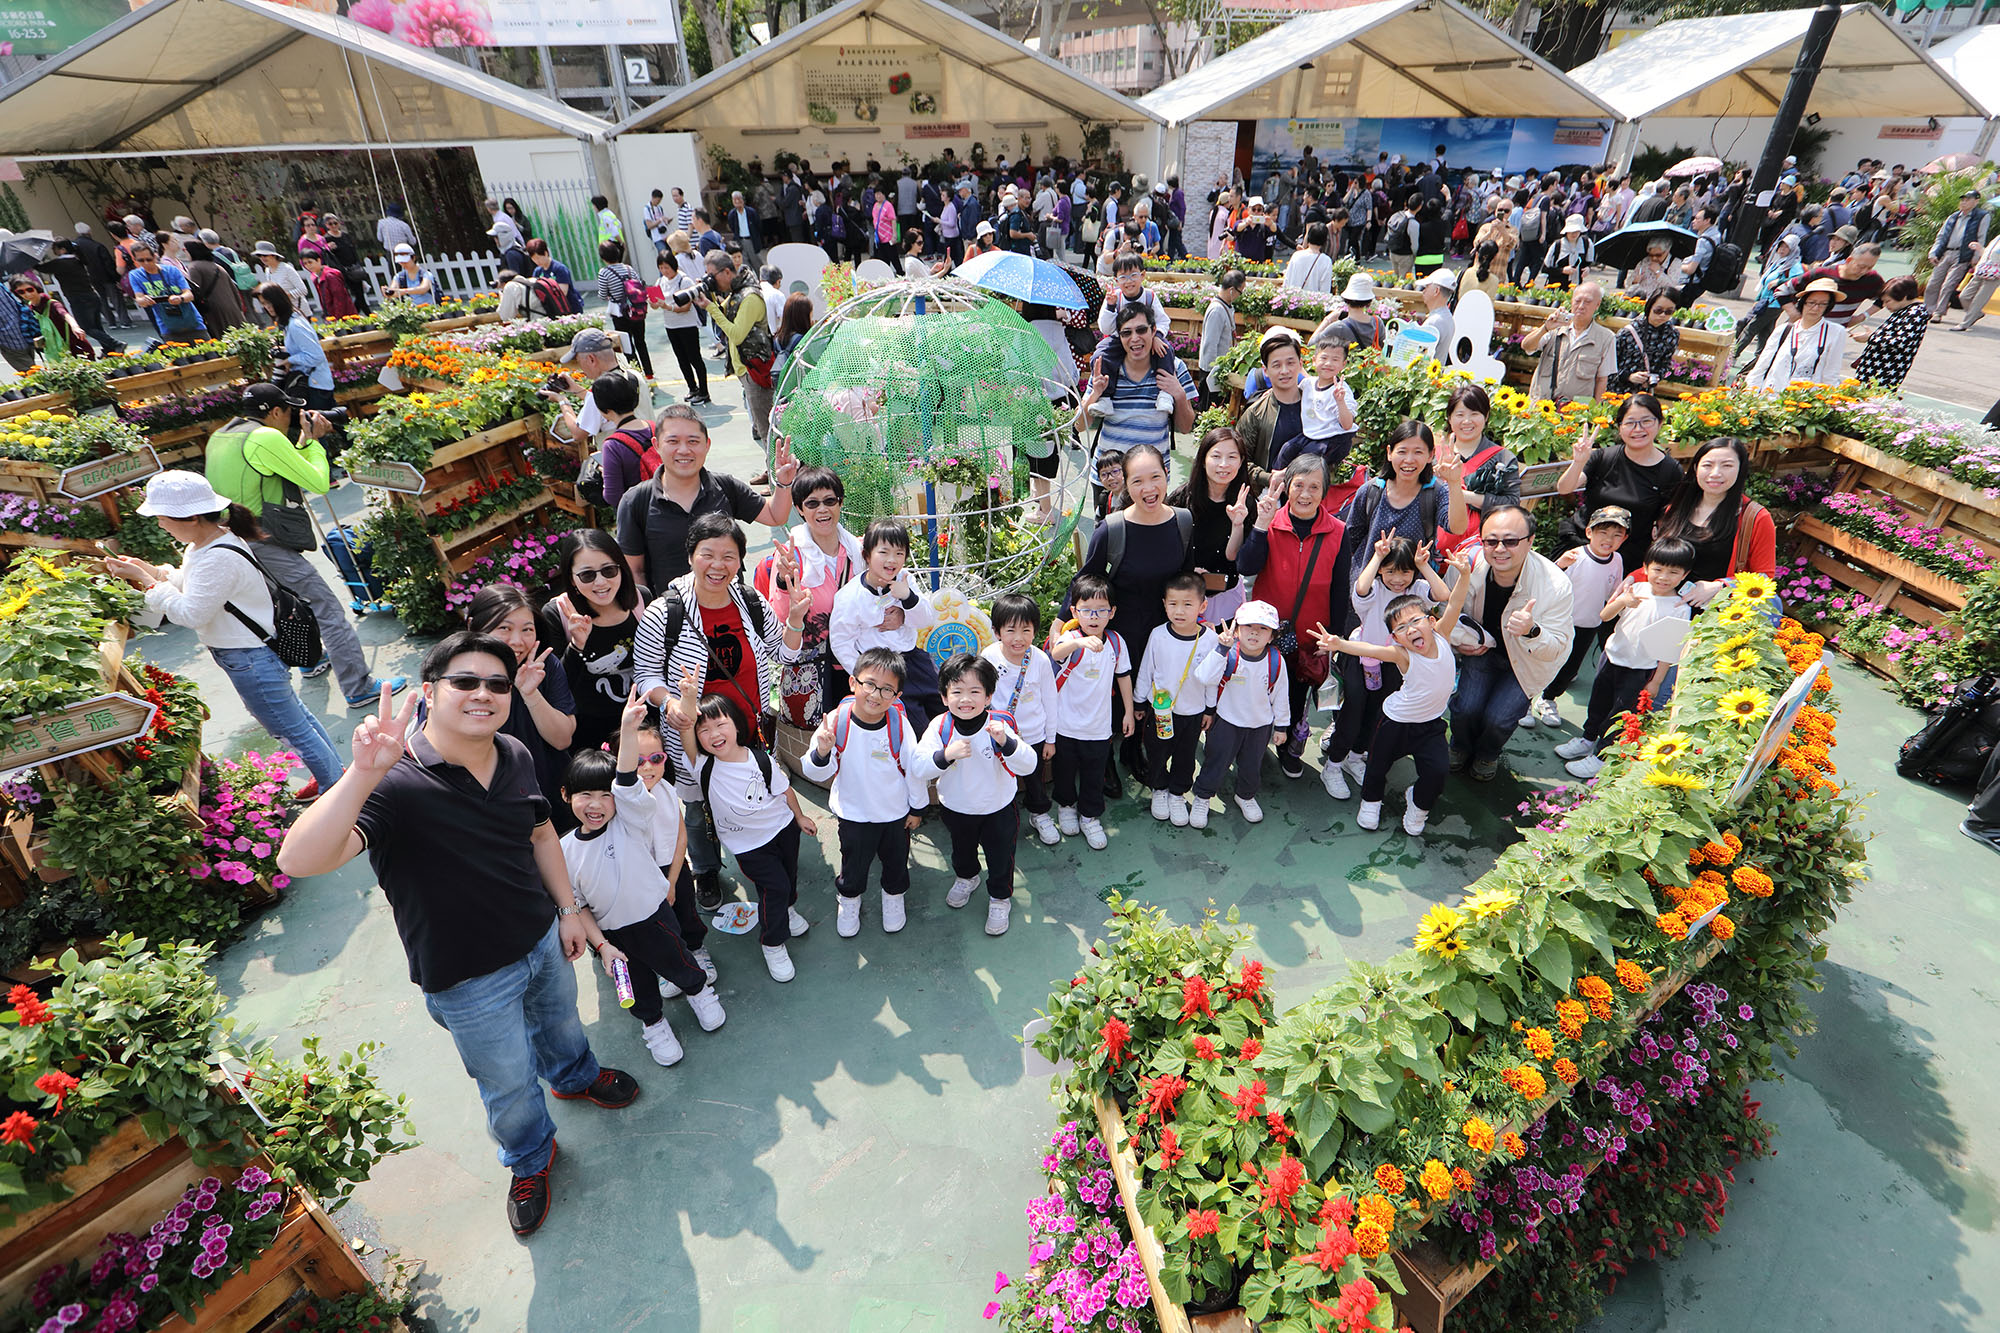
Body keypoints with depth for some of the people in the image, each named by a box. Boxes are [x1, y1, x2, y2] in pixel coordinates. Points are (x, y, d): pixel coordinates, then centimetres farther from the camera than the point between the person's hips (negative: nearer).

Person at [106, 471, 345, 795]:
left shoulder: (220, 558, -29)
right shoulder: (206, 541, 3)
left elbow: (190, 613, -25)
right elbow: (188, 584, 16)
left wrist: (147, 582, -16)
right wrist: (148, 569, 1)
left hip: (250, 661, -11)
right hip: (250, 651, 11)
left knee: (294, 729, 3)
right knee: (296, 716, 21)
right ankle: (332, 775, 34)